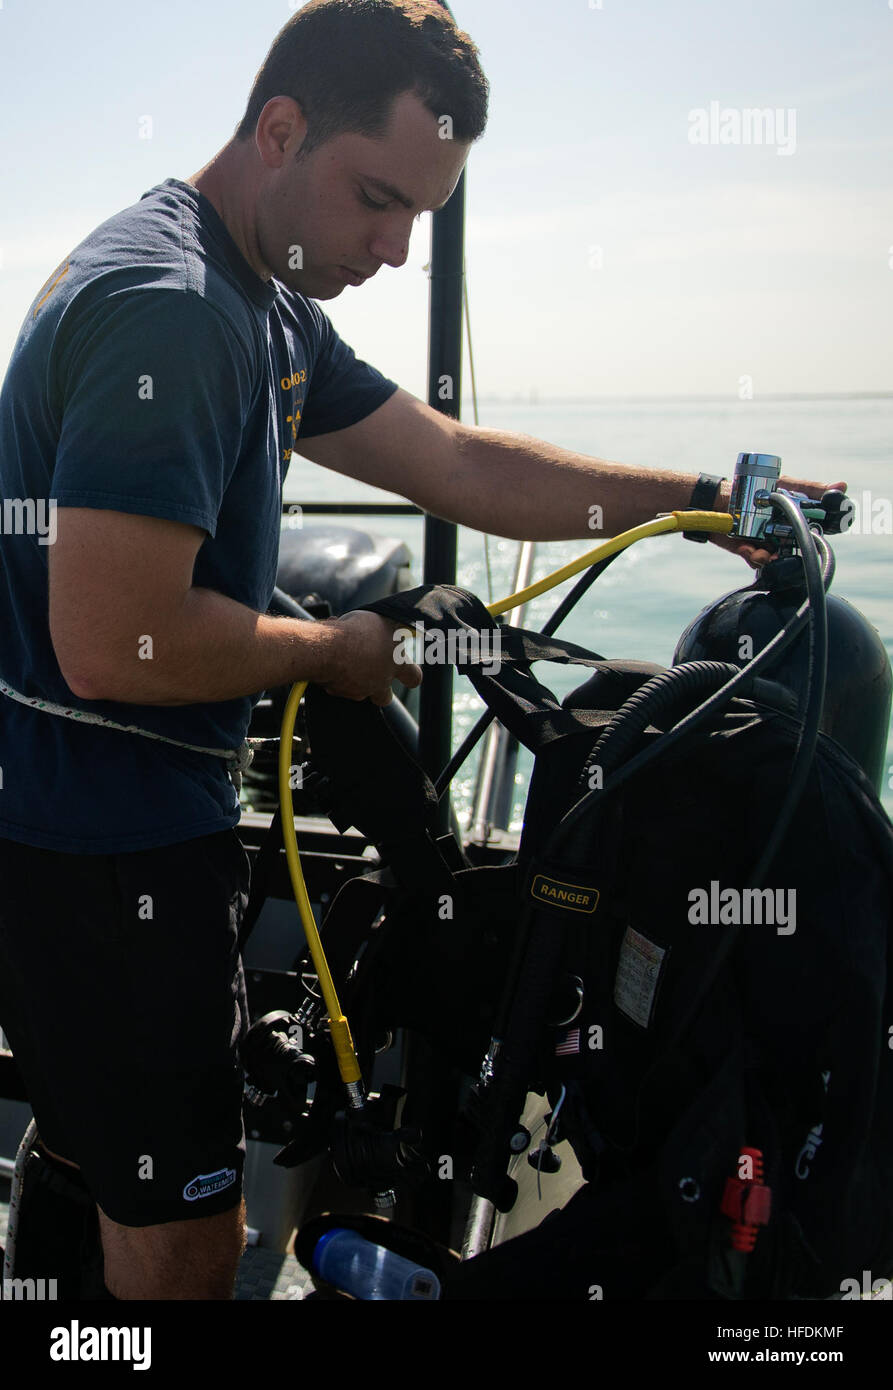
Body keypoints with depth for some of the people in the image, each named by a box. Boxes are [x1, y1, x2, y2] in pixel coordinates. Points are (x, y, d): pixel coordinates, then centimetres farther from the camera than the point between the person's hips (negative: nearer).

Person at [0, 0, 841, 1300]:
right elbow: (117, 647, -29)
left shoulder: (266, 307, 12)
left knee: (163, 1189, 26)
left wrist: (703, 498, 9)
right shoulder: (168, 305, -23)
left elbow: (460, 468, 12)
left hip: (141, 816, 10)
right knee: (182, 1241, 5)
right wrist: (334, 651, -13)